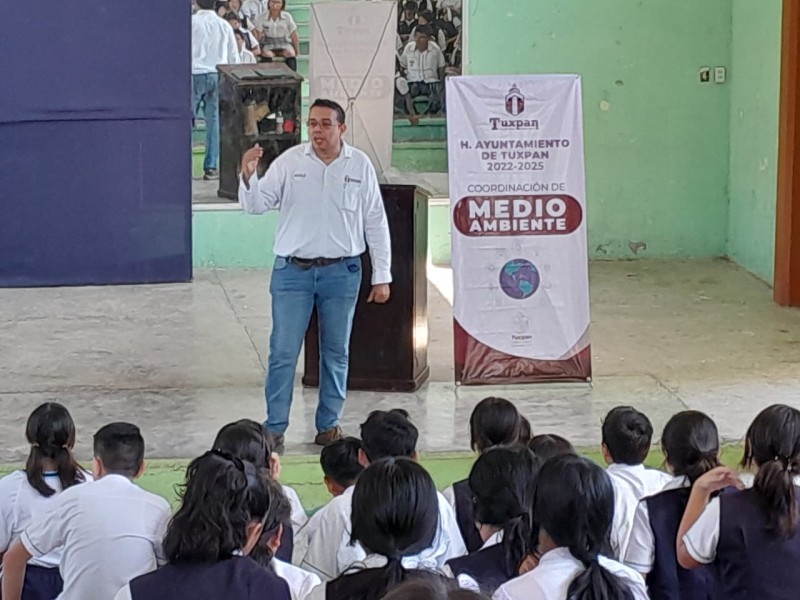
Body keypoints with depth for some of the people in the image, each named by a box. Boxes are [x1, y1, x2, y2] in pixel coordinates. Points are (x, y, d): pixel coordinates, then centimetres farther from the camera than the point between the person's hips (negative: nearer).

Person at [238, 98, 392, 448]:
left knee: (336, 353, 10)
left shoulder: (360, 165, 0)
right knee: (283, 352, -1)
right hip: (293, 271, -1)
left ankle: (328, 425, 22)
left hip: (341, 272, 1)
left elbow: (376, 223, 5)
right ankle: (274, 427, 7)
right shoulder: (290, 162, -3)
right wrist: (248, 176, -25)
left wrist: (382, 276, 4)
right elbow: (256, 206, -4)